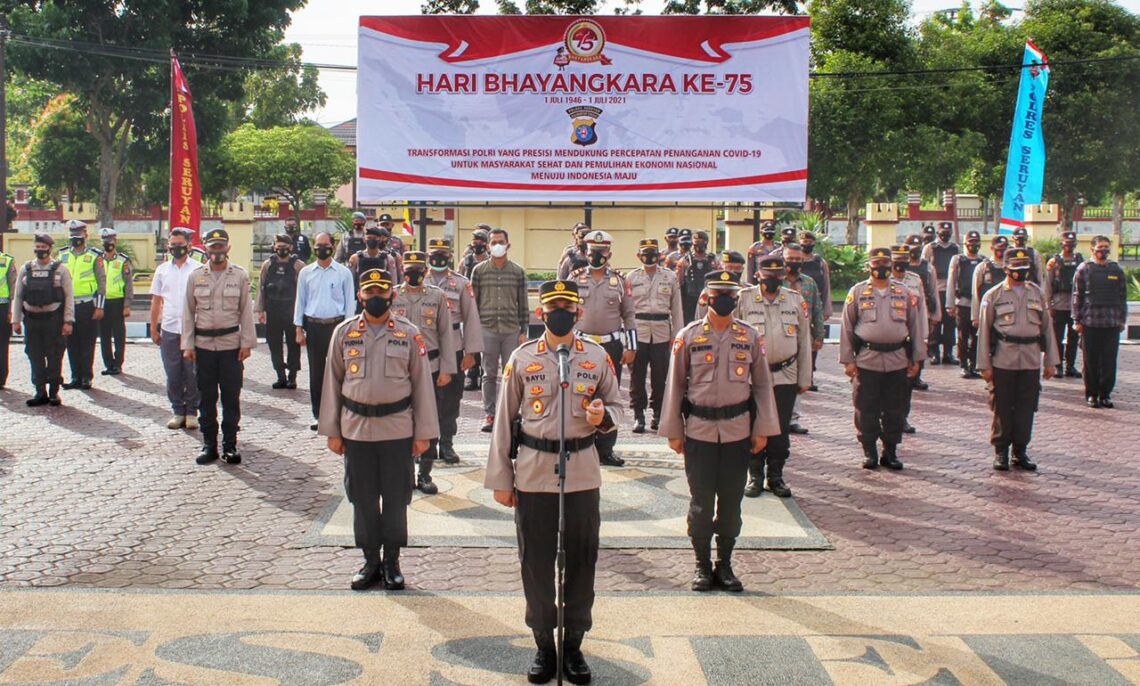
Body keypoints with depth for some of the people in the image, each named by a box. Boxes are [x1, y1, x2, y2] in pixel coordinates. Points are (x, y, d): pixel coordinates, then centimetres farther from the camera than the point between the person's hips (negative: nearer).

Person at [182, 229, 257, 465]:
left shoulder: (240, 275, 1)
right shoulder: (196, 276, 5)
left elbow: (246, 311, 2)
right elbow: (188, 312, 6)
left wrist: (247, 343, -3)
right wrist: (187, 345, 1)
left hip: (231, 343, -1)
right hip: (203, 344, 1)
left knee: (231, 396, 2)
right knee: (206, 397, 6)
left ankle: (230, 444, 12)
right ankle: (208, 444, 16)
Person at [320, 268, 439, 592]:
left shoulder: (409, 333, -1)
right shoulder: (344, 332, 2)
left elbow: (422, 383, 1)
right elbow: (332, 382, 6)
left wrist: (423, 432, -2)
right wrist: (331, 431, 4)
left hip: (398, 429, -1)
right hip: (356, 429, 1)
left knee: (396, 499, 6)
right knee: (363, 499, 8)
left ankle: (392, 562, 19)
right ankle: (371, 561, 21)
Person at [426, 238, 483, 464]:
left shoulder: (462, 284, 5)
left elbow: (471, 317, 3)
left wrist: (471, 352, -3)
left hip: (453, 350, 0)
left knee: (450, 399, 4)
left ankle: (446, 444, 14)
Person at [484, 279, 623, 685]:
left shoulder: (598, 357, 2)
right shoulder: (521, 359, 0)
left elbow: (615, 406, 12)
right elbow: (504, 421, 2)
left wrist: (604, 417, -14)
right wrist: (500, 479, 1)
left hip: (582, 476, 1)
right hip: (533, 476, -1)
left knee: (581, 563, 6)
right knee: (537, 564, 6)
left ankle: (573, 645, 21)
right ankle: (545, 645, 20)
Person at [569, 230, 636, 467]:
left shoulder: (620, 282, 5)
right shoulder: (575, 278, 3)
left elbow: (629, 317, 7)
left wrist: (631, 348, 1)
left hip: (612, 346, 1)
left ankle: (605, 449, 12)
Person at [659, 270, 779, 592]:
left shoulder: (750, 336, 2)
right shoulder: (688, 336, -2)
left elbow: (762, 384, 7)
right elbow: (675, 385, 1)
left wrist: (762, 429, 3)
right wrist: (673, 431, 0)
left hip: (738, 430, 2)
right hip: (699, 429, -1)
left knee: (731, 500, 8)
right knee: (701, 501, 3)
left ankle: (725, 564, 21)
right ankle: (702, 565, 17)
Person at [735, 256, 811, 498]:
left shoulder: (796, 301, 5)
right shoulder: (743, 299, -2)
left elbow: (804, 341, 9)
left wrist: (804, 379, 7)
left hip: (785, 376, 2)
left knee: (781, 430, 7)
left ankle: (776, 476, 21)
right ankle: (755, 476, 18)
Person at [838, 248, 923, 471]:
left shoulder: (905, 293, 7)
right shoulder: (857, 292, 1)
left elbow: (915, 326, 11)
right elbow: (847, 327, 2)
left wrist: (916, 358, 8)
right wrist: (847, 359, -2)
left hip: (897, 360, 2)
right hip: (867, 360, -2)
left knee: (894, 410, 8)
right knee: (866, 410, 3)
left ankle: (890, 452, 20)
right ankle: (869, 451, 16)